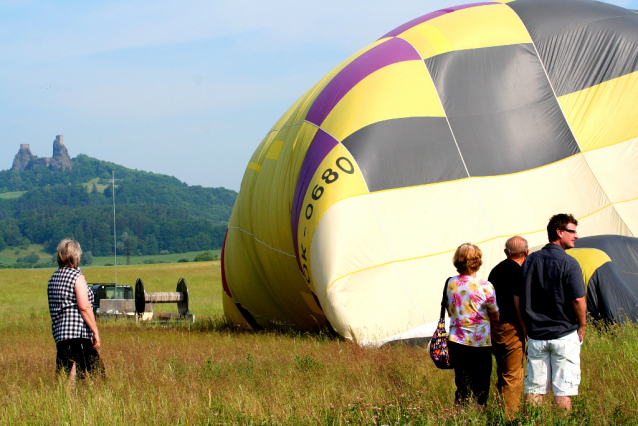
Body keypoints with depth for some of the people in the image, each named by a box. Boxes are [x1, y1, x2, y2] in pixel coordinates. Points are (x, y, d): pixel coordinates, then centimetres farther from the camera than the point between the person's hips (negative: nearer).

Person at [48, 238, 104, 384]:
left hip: (59, 332, 8)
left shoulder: (53, 278, 16)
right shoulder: (77, 276, -6)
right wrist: (95, 332, -11)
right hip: (78, 333, -8)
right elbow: (84, 307, -14)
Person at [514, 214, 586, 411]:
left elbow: (517, 297, 7)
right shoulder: (568, 263, -12)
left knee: (534, 386, 9)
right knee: (563, 389, 1)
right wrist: (582, 326, -1)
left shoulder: (531, 260, 5)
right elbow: (578, 299, -16)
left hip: (536, 334, 5)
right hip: (564, 335, -5)